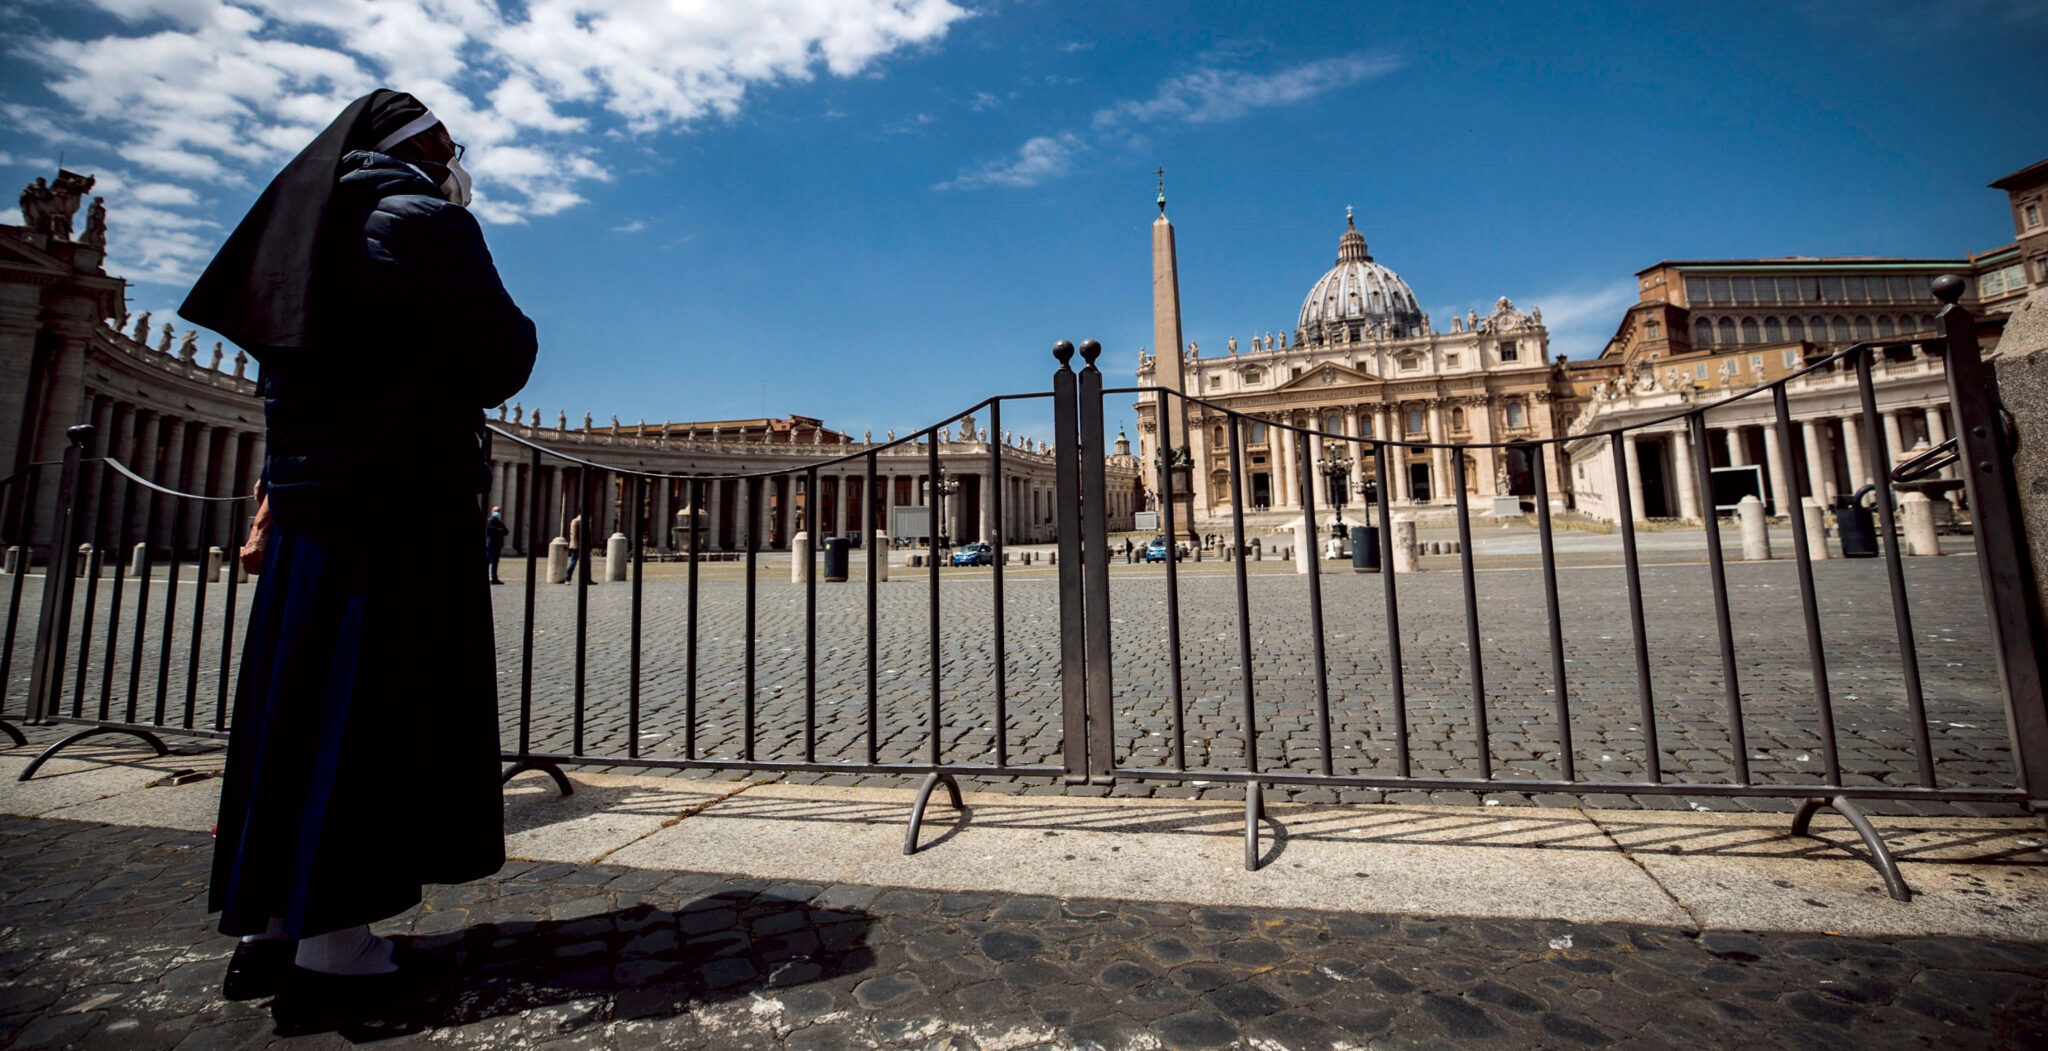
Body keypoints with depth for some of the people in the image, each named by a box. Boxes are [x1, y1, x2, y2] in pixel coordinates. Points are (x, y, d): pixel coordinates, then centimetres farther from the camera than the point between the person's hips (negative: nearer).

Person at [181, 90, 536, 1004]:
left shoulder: (317, 225, 23)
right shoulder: (424, 219, -3)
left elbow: (282, 382, 22)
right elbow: (497, 362, -11)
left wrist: (273, 505, 23)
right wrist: (522, 327, 11)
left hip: (311, 502, 9)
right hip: (403, 503, -9)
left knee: (303, 709, 10)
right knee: (378, 712, -6)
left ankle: (273, 927, 18)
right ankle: (333, 943, 1)